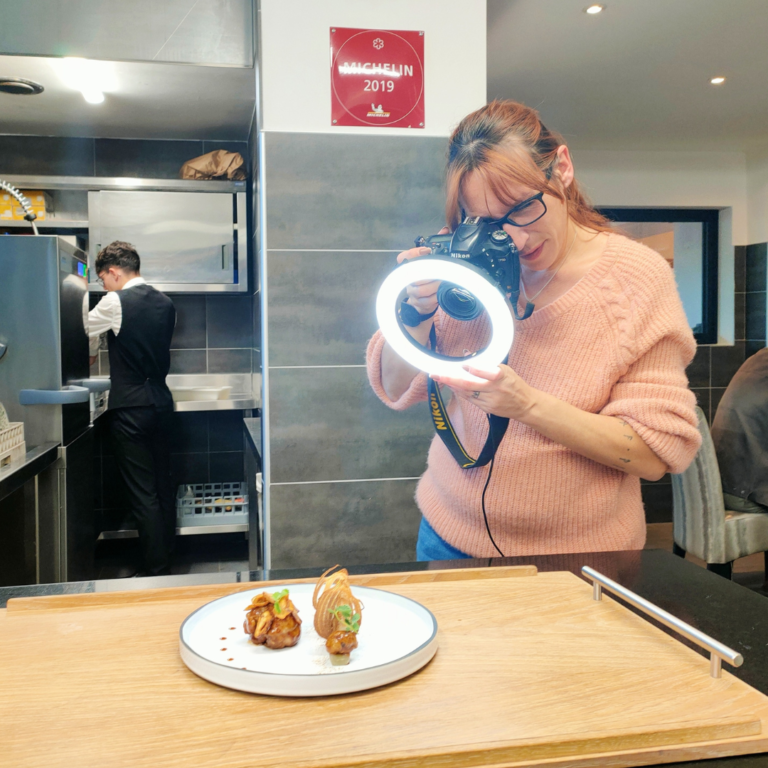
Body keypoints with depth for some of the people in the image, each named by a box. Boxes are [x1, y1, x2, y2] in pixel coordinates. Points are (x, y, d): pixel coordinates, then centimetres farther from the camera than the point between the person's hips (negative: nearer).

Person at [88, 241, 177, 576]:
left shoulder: (115, 302, -11)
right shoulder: (165, 303, 7)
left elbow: (85, 337, 4)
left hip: (130, 407, -7)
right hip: (161, 401, 7)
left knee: (142, 493, -1)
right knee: (162, 485, 15)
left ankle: (155, 568, 5)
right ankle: (166, 555, 27)